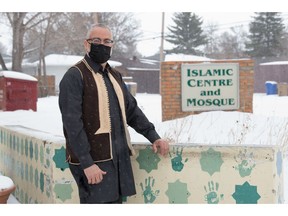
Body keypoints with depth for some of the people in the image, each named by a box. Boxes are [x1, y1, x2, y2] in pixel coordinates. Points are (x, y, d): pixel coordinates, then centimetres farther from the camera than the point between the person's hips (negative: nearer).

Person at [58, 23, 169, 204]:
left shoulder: (115, 76, 17)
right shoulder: (75, 76, -8)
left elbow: (132, 110, 23)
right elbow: (73, 124, -15)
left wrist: (153, 136, 13)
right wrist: (86, 163, -19)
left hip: (120, 158, 7)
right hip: (93, 162, -7)